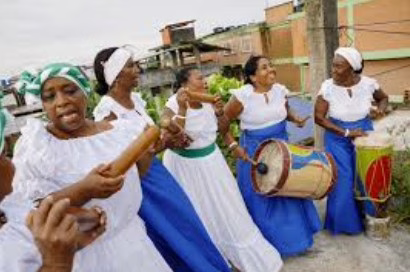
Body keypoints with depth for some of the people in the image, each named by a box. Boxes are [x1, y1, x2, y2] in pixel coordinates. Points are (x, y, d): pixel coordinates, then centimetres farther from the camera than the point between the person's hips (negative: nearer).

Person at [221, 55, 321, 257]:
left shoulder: (280, 90, -3)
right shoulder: (242, 96, -20)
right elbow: (223, 122, -12)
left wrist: (295, 119, -5)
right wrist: (233, 146, -16)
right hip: (255, 152, -5)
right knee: (261, 198, 8)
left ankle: (294, 235, 44)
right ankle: (268, 244, 33)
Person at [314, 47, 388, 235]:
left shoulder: (368, 83, -13)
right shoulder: (328, 86, -18)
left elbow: (383, 98, 9)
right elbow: (319, 117, -15)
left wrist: (381, 108, -14)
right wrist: (346, 133, -18)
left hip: (363, 134, 2)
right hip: (338, 139, -2)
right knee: (342, 181, 2)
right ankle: (344, 221, 25)